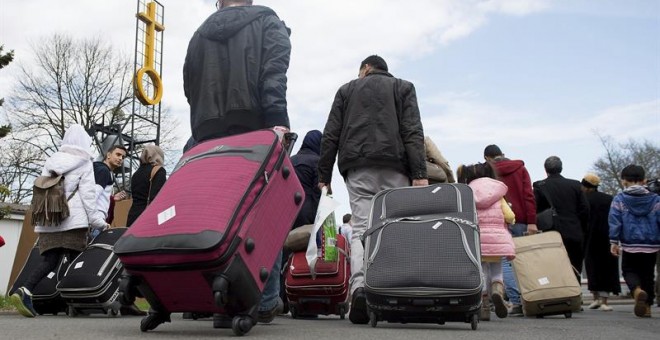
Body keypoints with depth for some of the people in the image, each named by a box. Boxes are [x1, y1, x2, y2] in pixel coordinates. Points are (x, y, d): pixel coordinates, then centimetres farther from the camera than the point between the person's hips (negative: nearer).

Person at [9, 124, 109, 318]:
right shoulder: (84, 163, 2)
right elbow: (88, 195, -3)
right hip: (73, 221, -5)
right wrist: (99, 222, 0)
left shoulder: (51, 161, 19)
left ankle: (24, 291, -17)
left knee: (50, 261, 2)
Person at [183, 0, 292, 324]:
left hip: (208, 138, 4)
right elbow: (274, 77, -8)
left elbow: (190, 92, 21)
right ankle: (265, 301, 2)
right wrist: (278, 123, -19)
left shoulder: (199, 35, 24)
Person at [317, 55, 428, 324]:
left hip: (357, 166, 1)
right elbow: (413, 132, 2)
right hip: (394, 166, 0)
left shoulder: (347, 89, 22)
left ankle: (359, 287, -25)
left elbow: (330, 135, 12)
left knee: (360, 228, -4)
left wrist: (324, 175, 11)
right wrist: (419, 173, -5)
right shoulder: (403, 87, 18)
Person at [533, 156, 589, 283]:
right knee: (574, 272, 9)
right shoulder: (575, 185, 5)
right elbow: (585, 210, 4)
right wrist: (582, 231, 13)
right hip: (575, 235, 2)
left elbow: (535, 210, -4)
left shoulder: (539, 186, -3)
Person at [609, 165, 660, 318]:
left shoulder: (619, 199, -4)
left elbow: (614, 221, -8)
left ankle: (637, 290, -20)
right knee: (648, 275, 15)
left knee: (629, 270, 12)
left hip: (629, 245, -2)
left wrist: (614, 242, -4)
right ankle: (647, 307, 16)